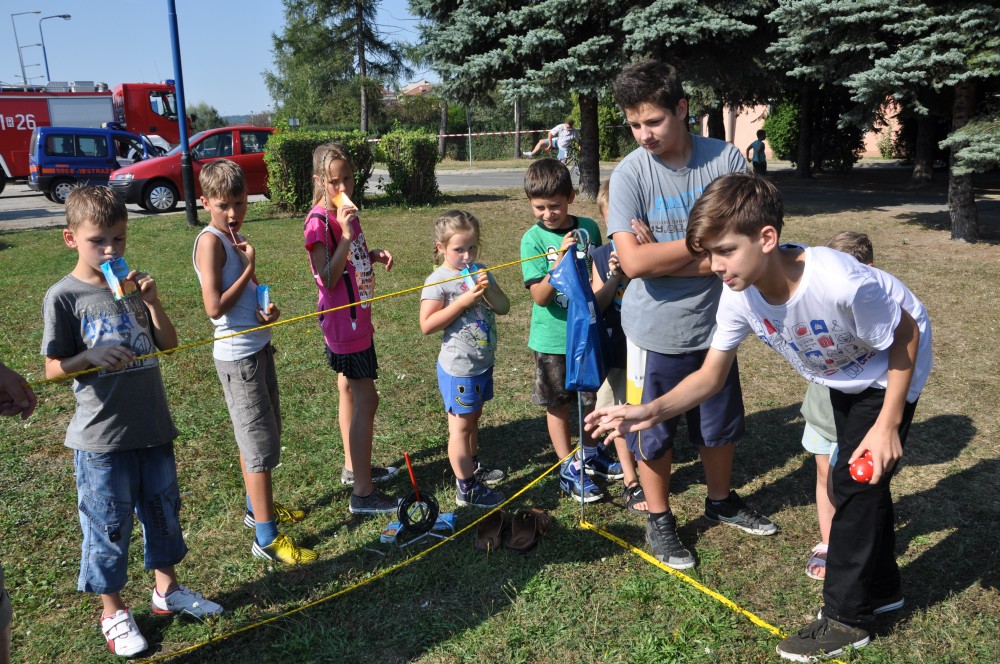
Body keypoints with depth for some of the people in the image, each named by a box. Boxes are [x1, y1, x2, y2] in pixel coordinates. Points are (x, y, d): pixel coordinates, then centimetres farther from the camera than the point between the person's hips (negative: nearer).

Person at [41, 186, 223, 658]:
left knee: (164, 508, 17)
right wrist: (90, 356, -25)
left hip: (152, 425, 5)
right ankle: (112, 610, 27)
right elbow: (53, 368, -6)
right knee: (109, 524, 7)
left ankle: (166, 588, 36)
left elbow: (168, 344, 7)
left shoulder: (131, 285, 5)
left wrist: (152, 300, -7)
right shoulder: (64, 297, -8)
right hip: (101, 436, -5)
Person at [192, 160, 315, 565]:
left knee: (259, 435, 20)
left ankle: (258, 507, 37)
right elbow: (215, 307, -24)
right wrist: (249, 268, -17)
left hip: (258, 348, 9)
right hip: (237, 355, -9)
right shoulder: (210, 241, -17)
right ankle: (267, 537, 4)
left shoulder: (237, 238, 10)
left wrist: (266, 308, -2)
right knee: (260, 443, -4)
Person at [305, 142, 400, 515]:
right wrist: (345, 234, -30)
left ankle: (354, 468, 35)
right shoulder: (319, 221, -19)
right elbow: (328, 279, -25)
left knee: (350, 391, 19)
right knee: (366, 400, -8)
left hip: (356, 316, 10)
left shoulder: (346, 212, 7)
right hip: (342, 320, -10)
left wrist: (375, 255, 1)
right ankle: (363, 493, 0)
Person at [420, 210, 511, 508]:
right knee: (461, 426, 4)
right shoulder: (438, 280, -15)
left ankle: (473, 466, 42)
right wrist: (464, 300, -24)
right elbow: (427, 325, -21)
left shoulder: (478, 272, 5)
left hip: (483, 363, 7)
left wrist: (488, 290, -17)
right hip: (459, 368, -7)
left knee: (473, 418, 23)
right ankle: (467, 489, 14)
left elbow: (503, 307, 4)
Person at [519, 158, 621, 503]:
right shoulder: (533, 239, -13)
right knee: (558, 404, 9)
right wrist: (561, 260, -30)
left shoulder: (588, 228, -3)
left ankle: (589, 454, 40)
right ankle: (570, 468, 24)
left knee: (592, 397, 18)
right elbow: (540, 295, -19)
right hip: (553, 338, -3)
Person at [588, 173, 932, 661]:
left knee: (855, 481, -7)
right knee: (860, 478, 20)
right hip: (842, 376, 6)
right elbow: (711, 375, -20)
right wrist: (651, 412, -37)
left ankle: (845, 618, 11)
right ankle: (879, 588, 42)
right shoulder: (740, 293, -26)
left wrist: (887, 424, -24)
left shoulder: (841, 283, -44)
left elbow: (906, 336, -25)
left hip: (891, 368, -6)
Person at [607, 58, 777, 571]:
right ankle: (659, 519, 35)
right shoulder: (629, 174, -12)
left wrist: (662, 256, -19)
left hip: (713, 323, 2)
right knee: (654, 432, 12)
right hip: (655, 331, -2)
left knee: (721, 425, 20)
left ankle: (721, 500, 46)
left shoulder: (727, 160, -8)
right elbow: (633, 262, -22)